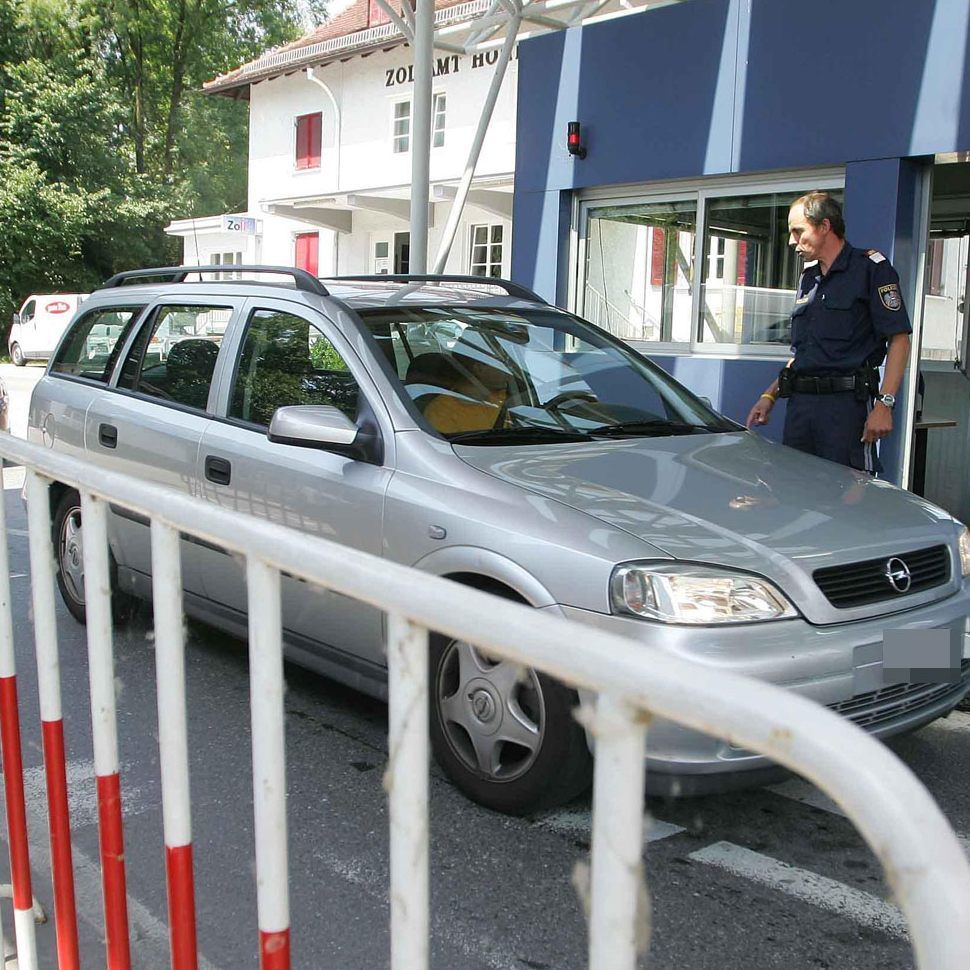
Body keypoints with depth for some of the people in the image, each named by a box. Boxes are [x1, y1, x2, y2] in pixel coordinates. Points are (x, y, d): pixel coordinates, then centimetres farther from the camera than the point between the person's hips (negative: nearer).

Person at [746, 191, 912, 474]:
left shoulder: (871, 268, -2)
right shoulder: (808, 278, 21)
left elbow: (899, 339, -8)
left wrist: (884, 404, -17)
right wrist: (770, 395, 16)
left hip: (846, 403, -7)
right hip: (799, 403, 7)